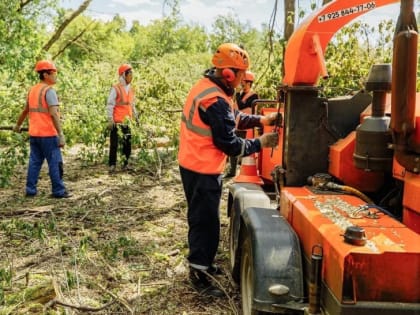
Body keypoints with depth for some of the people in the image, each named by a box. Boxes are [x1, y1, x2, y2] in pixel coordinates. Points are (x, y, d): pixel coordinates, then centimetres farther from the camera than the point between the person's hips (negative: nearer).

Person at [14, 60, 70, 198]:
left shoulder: (32, 90, 12)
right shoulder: (49, 91, -13)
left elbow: (25, 110, 23)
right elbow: (53, 114, -21)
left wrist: (18, 125, 37)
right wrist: (61, 134, -22)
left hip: (34, 134, 8)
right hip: (48, 134, -8)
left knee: (34, 162, 12)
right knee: (55, 163, -1)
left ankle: (31, 190, 15)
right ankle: (58, 191, 3)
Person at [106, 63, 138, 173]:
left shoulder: (131, 89, 12)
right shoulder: (116, 88, -8)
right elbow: (110, 105, -9)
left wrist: (136, 117, 17)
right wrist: (110, 120, -14)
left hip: (127, 122, 6)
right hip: (117, 122, -6)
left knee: (127, 143, 8)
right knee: (114, 144, -2)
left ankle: (125, 163, 19)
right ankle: (112, 165, 4)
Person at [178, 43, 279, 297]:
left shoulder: (206, 86, 7)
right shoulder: (215, 101, -25)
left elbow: (233, 118, 15)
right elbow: (228, 143, -22)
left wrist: (261, 120, 5)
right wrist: (260, 143, -10)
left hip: (193, 164, 10)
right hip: (204, 170, -10)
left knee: (201, 218, 21)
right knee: (206, 222, 0)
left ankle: (201, 263, 36)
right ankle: (199, 274, 11)